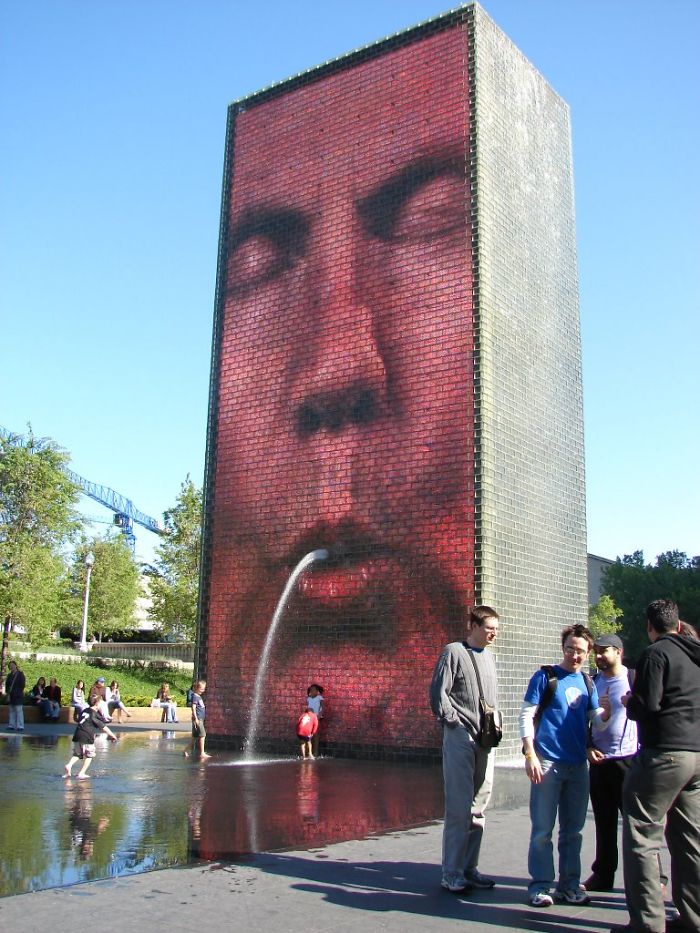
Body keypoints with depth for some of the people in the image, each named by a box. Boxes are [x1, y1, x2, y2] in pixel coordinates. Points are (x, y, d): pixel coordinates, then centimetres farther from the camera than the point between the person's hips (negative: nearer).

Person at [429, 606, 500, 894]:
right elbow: (438, 692, -9)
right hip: (460, 737, -7)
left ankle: (469, 868, 20)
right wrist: (454, 721, -11)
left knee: (478, 806, 10)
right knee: (459, 806, -6)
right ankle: (452, 874, 2)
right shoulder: (454, 652, -5)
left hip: (485, 740, 7)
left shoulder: (488, 657, 16)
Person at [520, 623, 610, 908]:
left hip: (578, 765, 5)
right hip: (548, 762, -5)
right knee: (543, 829, 0)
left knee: (572, 829, 13)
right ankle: (540, 885, 10)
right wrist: (530, 755, -14)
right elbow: (526, 716, -6)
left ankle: (569, 884, 23)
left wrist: (606, 710, -11)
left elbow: (597, 720, 12)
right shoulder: (545, 677, -3)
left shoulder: (587, 682, 13)